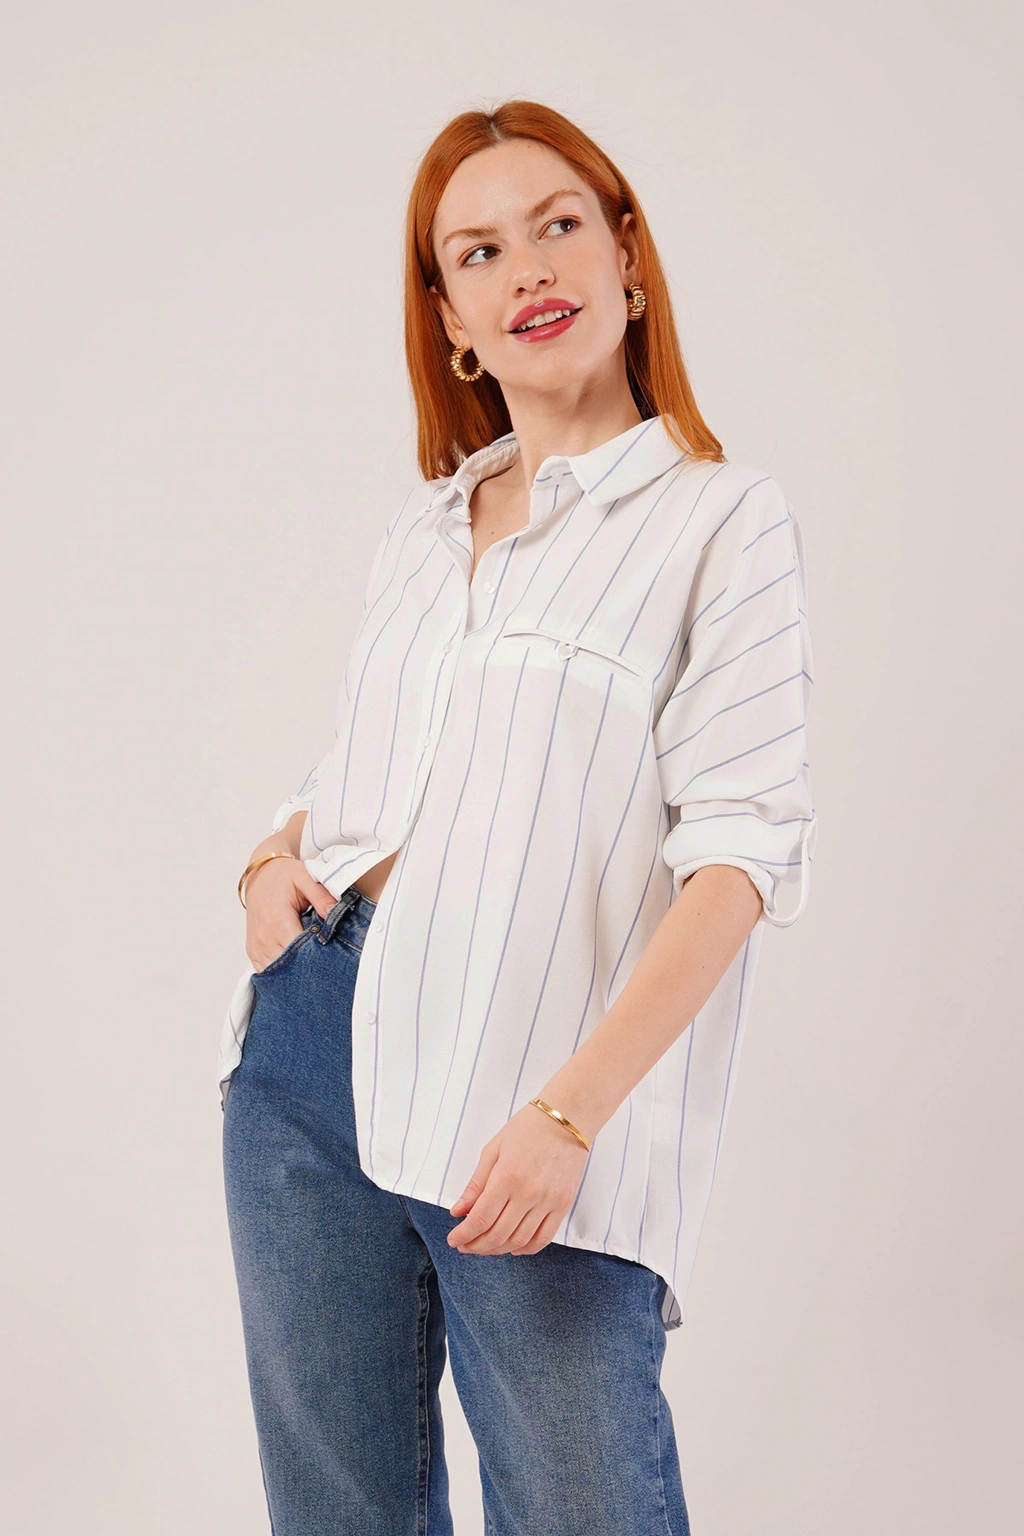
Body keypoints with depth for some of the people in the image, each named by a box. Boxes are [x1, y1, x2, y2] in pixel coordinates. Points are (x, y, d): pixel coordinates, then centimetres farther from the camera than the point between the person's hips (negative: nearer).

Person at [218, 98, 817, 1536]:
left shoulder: (725, 520, -3)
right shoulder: (423, 524, 15)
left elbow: (743, 849, -12)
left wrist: (570, 1110, -20)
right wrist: (277, 857, 2)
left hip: (530, 1104, -5)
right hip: (310, 1041, 6)